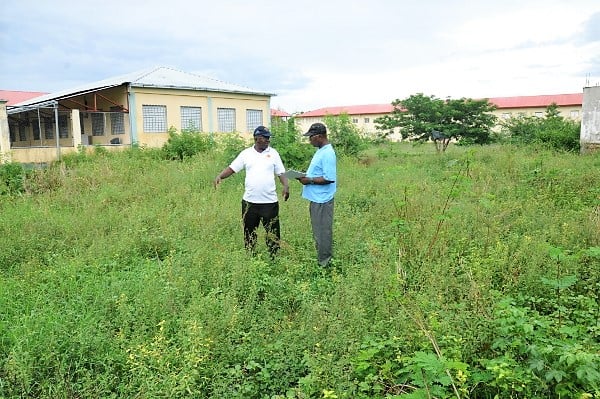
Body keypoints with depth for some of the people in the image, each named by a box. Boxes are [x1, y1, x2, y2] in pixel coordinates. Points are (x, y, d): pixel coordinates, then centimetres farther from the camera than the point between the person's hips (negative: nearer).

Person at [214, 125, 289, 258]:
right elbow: (232, 168, 1)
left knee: (273, 231, 5)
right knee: (249, 232, 13)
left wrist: (286, 186, -15)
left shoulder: (273, 153, 3)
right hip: (249, 201, 1)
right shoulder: (246, 153, 3)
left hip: (270, 201, -1)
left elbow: (281, 173, 3)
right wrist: (220, 176, -17)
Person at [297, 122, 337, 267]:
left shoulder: (327, 154, -19)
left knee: (322, 232, 0)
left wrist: (309, 180, -19)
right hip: (316, 198, 10)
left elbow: (329, 178, -25)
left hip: (322, 200, -10)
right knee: (318, 231, 18)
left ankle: (324, 263, 11)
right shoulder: (320, 151, 13)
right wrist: (306, 176, 7)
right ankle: (322, 258, 29)